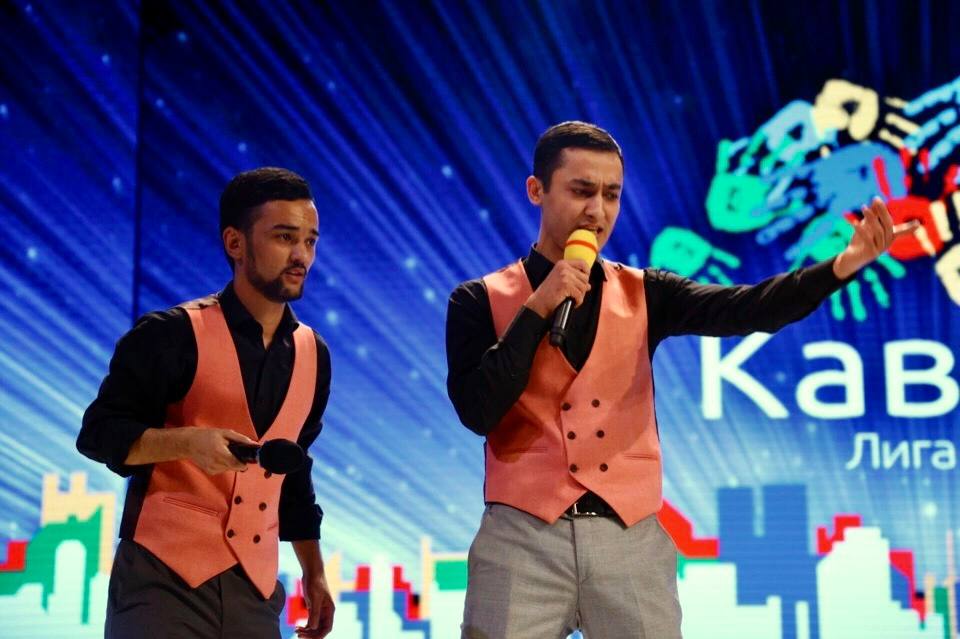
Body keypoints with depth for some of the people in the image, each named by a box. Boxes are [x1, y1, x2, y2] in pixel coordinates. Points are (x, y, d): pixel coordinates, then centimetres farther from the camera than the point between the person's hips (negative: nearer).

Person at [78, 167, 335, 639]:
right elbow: (98, 433, -7)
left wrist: (313, 573, 19)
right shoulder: (173, 335, -7)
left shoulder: (312, 355, 9)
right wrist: (185, 442, -23)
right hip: (164, 577, -5)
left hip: (255, 588, 5)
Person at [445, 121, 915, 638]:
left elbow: (740, 310, -7)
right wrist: (538, 309, -12)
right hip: (523, 536, -2)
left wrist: (842, 265, -22)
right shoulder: (481, 300, 2)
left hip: (632, 538, 2)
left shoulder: (643, 294, 8)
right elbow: (478, 412, -10)